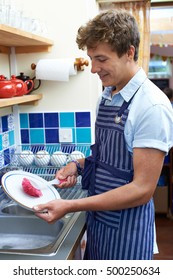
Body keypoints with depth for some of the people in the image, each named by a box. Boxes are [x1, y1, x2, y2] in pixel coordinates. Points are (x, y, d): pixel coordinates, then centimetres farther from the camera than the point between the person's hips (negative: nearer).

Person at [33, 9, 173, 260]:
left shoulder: (152, 106, -22)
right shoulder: (107, 96, 3)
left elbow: (142, 189, -23)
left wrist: (70, 207, -24)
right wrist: (79, 165, -4)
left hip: (127, 227, -7)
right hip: (97, 216, 7)